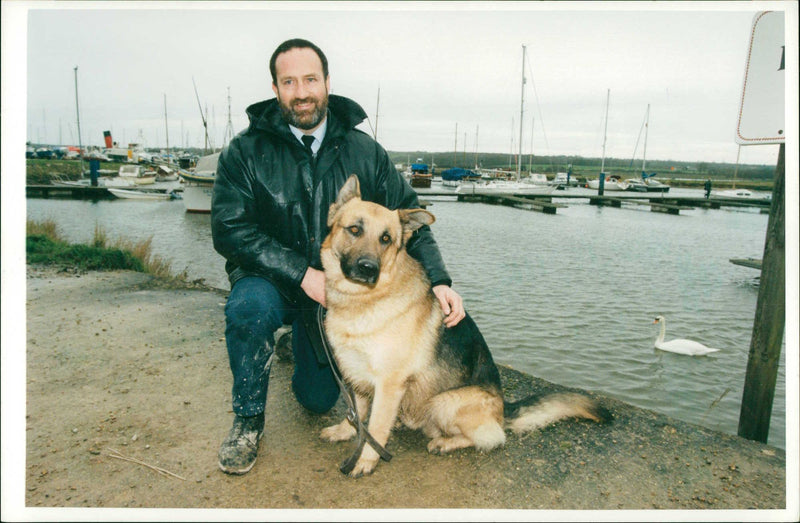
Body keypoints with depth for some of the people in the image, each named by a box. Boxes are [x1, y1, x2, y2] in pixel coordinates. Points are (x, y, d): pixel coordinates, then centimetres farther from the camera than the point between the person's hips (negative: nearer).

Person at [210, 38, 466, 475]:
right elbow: (229, 229, -18)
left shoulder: (364, 151, -6)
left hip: (339, 287, 2)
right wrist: (302, 273, -27)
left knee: (318, 398, 7)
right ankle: (248, 421, -10)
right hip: (271, 278, -2)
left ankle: (302, 342, 44)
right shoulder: (246, 151, -13)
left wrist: (439, 280, -18)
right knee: (250, 307, -38)